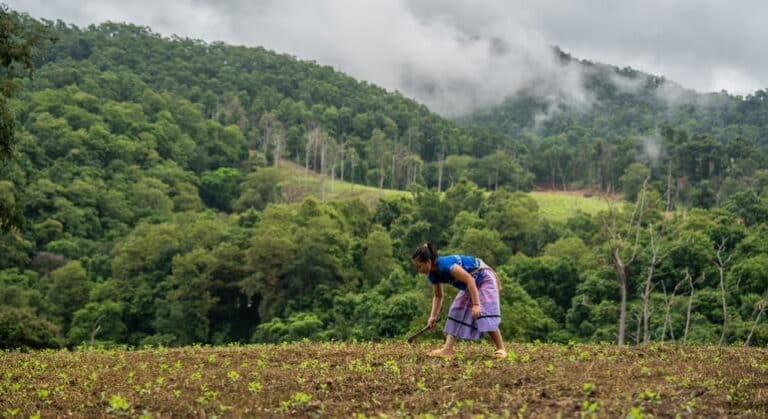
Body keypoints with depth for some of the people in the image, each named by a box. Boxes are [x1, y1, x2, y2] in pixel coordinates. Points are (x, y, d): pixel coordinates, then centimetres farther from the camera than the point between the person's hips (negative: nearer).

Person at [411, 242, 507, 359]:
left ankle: (501, 349, -10)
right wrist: (433, 316, -3)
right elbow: (438, 296, 7)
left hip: (484, 279, -9)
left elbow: (469, 279, -34)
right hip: (469, 285, 9)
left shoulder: (446, 265, -35)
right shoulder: (433, 275, -8)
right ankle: (447, 350, -4)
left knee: (485, 314, -18)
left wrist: (476, 304, -37)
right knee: (456, 312, 0)